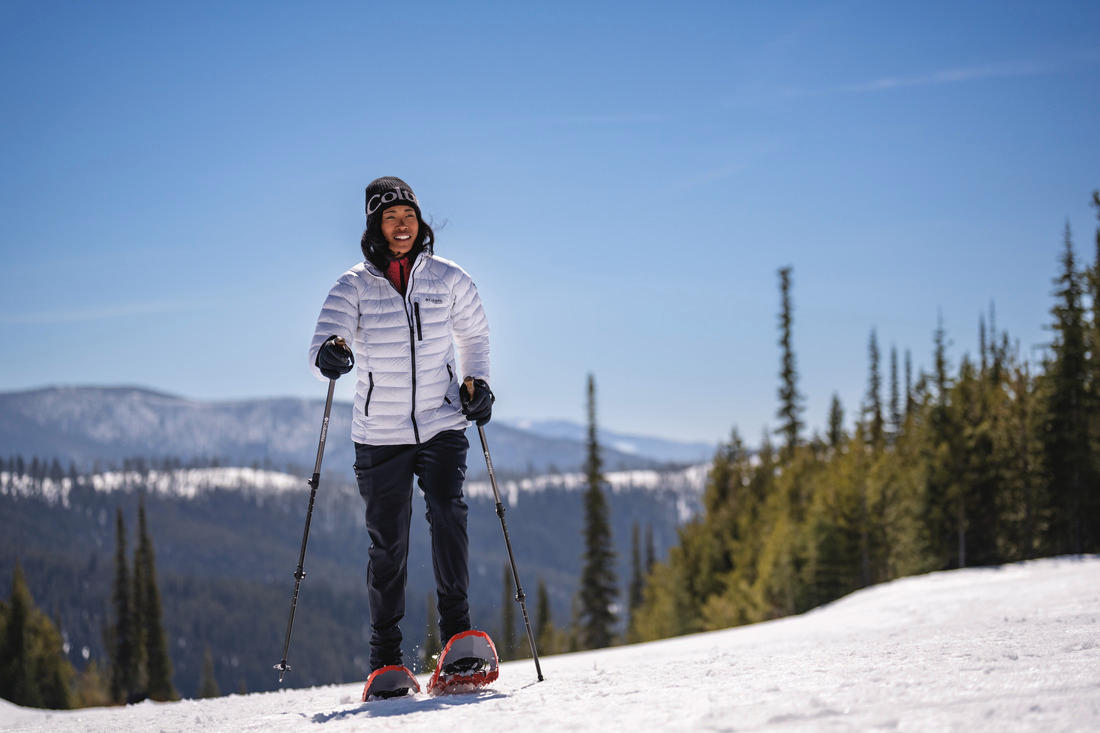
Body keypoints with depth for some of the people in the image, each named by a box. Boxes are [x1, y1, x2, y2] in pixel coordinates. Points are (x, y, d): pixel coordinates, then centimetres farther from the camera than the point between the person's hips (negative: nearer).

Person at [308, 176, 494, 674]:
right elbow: (324, 341, -16)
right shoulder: (353, 287, -3)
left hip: (441, 427, 1)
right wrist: (329, 353, -39)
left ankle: (456, 629, -19)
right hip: (379, 436, 0)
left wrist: (476, 382, 2)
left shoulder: (448, 279, 2)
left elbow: (474, 335, 18)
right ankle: (385, 656, 15)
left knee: (447, 512, -22)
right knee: (387, 544, 2)